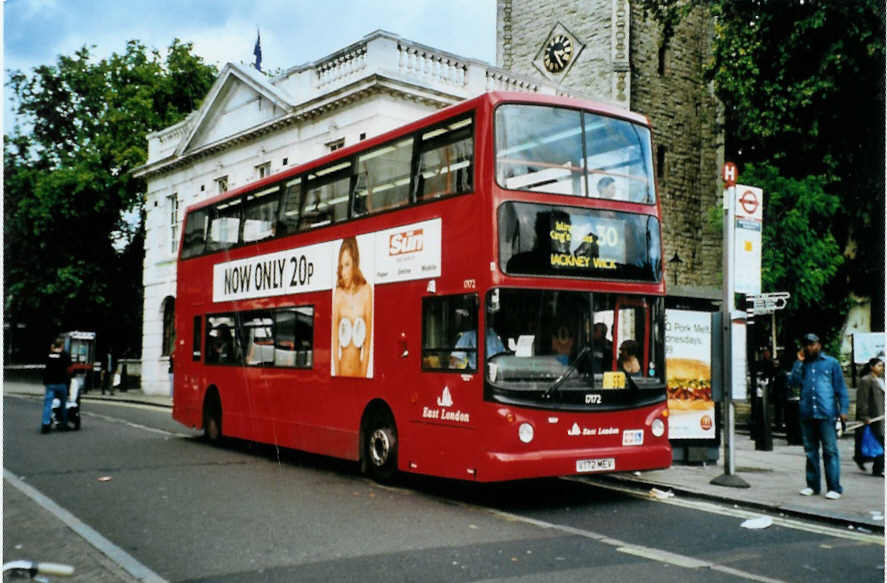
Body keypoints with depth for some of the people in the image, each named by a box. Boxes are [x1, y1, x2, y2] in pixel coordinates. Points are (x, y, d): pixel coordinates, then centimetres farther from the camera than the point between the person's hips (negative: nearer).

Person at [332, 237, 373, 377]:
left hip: (358, 369, 0)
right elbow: (335, 339, -2)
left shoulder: (366, 292, -6)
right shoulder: (338, 295, -5)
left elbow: (368, 339, -3)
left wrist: (364, 373, -5)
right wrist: (336, 372, -6)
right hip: (342, 370, 0)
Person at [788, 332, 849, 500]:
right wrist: (799, 361, -3)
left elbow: (841, 388, 6)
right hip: (807, 414, 4)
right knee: (810, 451, 9)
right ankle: (812, 485, 16)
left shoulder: (831, 363, 8)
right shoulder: (803, 364, 16)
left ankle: (834, 487, -3)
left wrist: (843, 409, -3)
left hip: (826, 414, -4)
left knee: (830, 451, -6)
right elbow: (795, 381, 0)